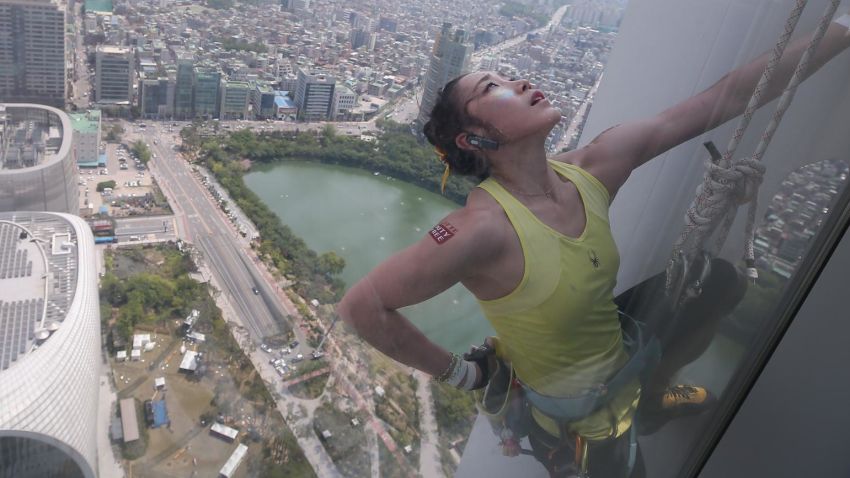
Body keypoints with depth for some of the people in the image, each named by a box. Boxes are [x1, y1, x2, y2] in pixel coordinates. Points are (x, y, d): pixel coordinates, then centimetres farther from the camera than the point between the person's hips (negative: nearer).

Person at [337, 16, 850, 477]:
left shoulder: (591, 171, -16)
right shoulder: (484, 227, -36)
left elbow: (729, 96, -10)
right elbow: (361, 306, -34)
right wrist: (456, 372, -22)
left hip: (620, 354, 6)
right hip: (574, 418, -6)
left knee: (719, 278, 13)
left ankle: (652, 389, 33)